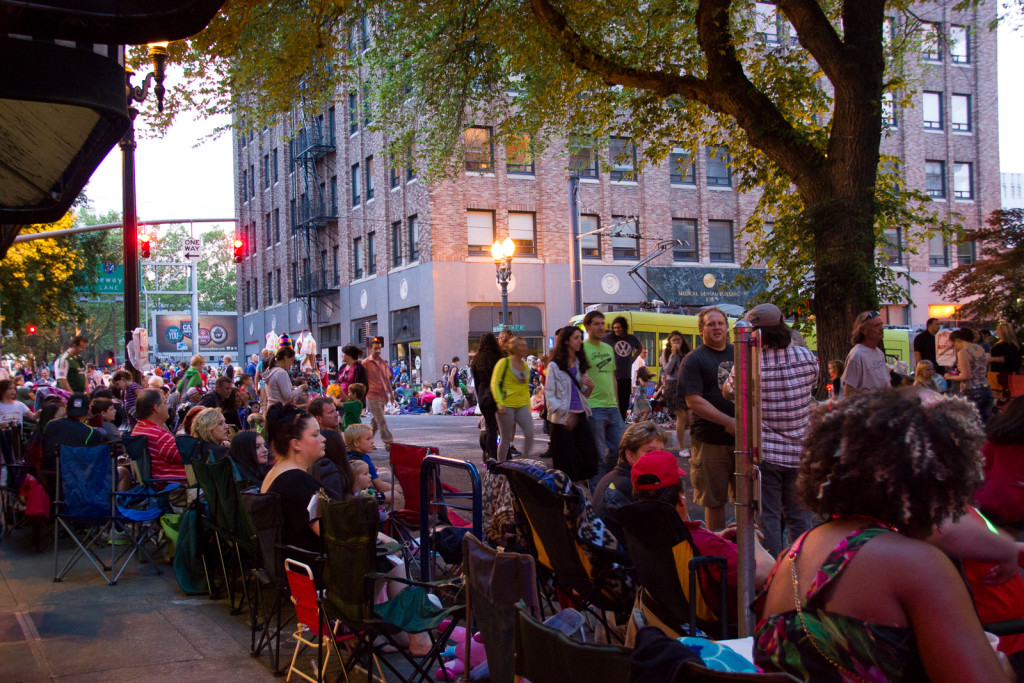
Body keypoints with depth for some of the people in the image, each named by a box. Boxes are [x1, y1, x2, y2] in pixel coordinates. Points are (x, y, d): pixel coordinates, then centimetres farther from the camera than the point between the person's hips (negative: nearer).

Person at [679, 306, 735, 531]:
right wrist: (728, 422, -18)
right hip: (710, 442, -4)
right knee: (714, 500, 4)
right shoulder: (693, 359, -3)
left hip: (742, 437, 5)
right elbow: (693, 401, -13)